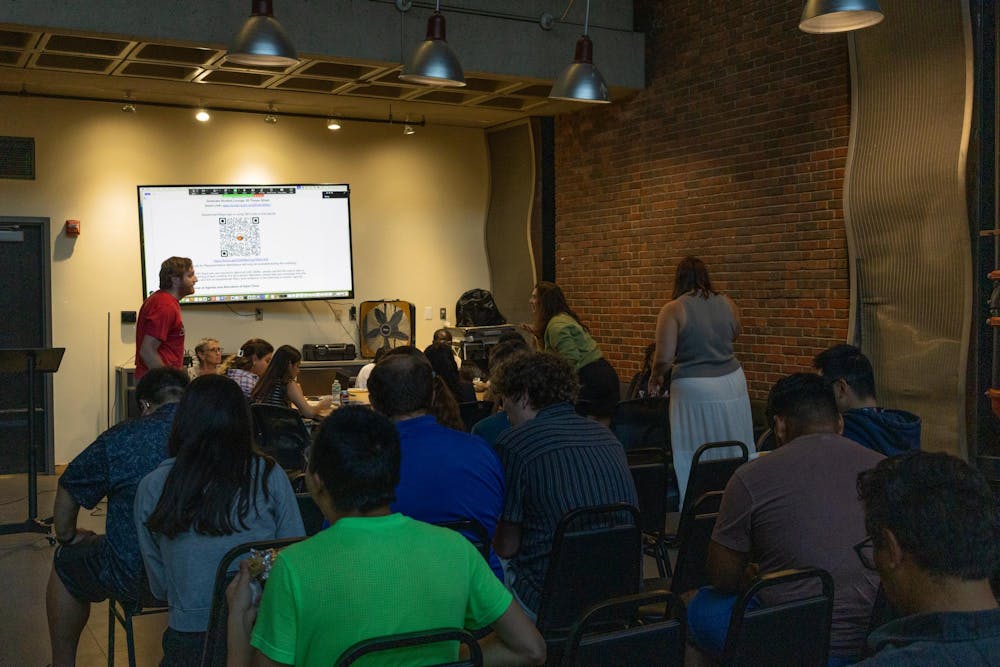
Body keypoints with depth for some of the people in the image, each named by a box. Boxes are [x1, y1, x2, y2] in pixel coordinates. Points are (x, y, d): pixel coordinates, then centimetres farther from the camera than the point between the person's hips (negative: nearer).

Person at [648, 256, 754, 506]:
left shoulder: (673, 309, -10)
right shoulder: (727, 304, 4)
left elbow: (664, 359, -13)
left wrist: (655, 379, 5)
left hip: (694, 390, -5)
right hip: (732, 383, 5)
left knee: (695, 459, 2)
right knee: (735, 455, 13)